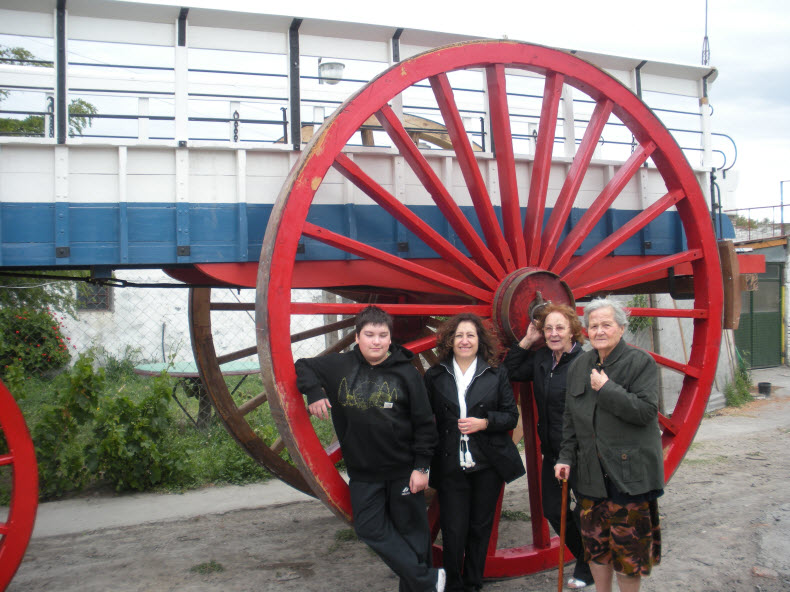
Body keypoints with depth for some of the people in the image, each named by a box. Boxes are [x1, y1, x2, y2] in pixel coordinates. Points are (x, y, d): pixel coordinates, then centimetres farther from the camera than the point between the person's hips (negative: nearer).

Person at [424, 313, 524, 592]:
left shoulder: (496, 375, 3)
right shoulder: (434, 376, 2)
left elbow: (511, 416, 4)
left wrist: (484, 423, -13)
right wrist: (425, 462, -2)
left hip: (488, 465, 1)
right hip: (450, 465, -1)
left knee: (480, 527, 10)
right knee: (453, 530, -2)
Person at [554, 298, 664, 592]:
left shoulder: (641, 362, -6)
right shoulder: (579, 366, 11)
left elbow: (646, 411, -17)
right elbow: (570, 418, 15)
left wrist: (607, 388, -17)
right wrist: (566, 457, 9)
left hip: (629, 472, -5)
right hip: (591, 473, 5)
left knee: (629, 546, 2)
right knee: (595, 544, 12)